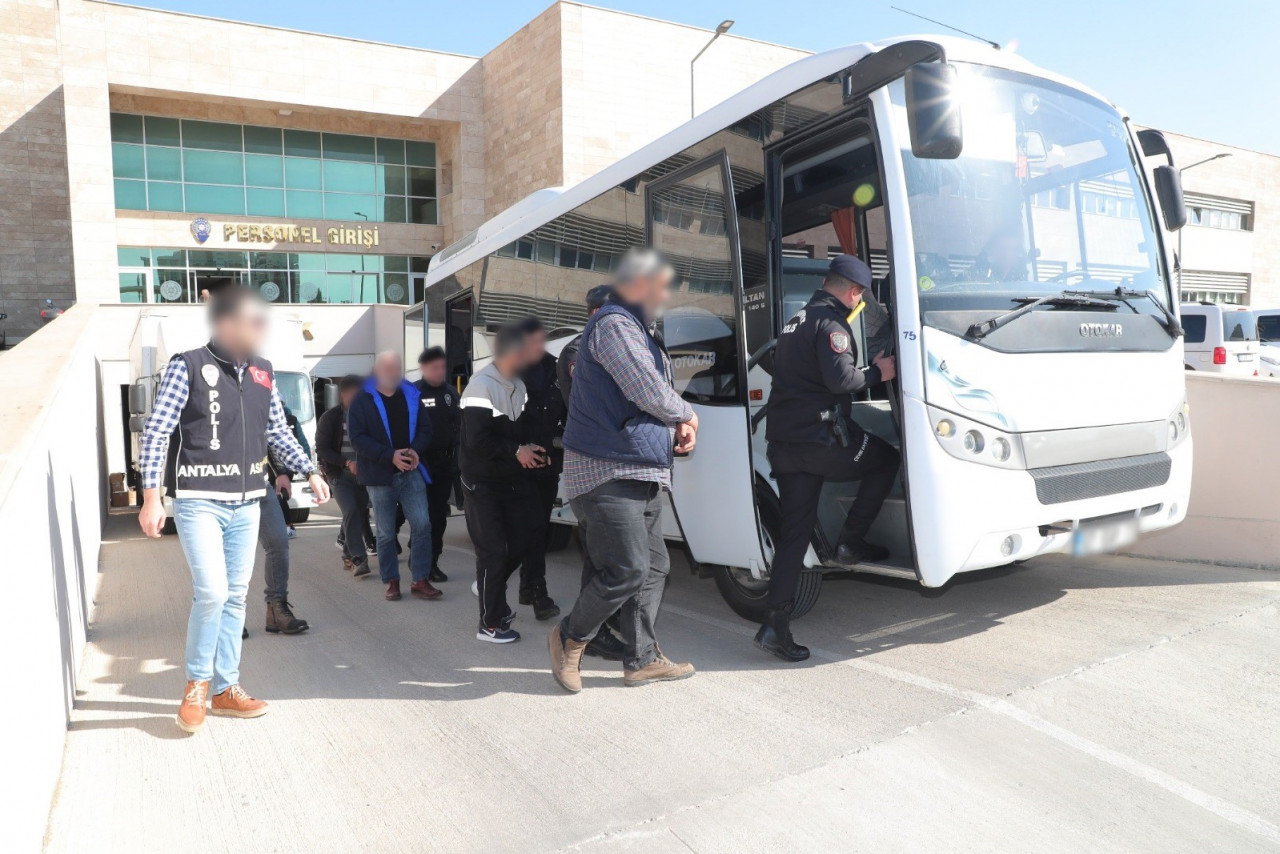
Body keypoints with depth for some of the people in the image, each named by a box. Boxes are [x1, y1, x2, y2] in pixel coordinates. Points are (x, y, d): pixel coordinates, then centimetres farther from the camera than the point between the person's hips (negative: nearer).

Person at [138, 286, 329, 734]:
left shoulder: (262, 373, 9)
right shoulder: (187, 366, -7)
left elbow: (279, 432, 18)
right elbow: (156, 432, -7)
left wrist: (310, 472, 11)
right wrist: (151, 498, -11)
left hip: (247, 503, 5)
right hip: (200, 501, -5)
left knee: (236, 596, 9)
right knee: (212, 592, -13)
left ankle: (226, 688, 22)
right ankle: (197, 682, 11)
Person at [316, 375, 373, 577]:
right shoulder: (330, 418, -2)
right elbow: (321, 449, -6)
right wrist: (347, 462, -18)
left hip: (363, 474, 3)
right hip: (340, 474, -3)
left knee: (361, 514, 5)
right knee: (351, 511, -19)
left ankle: (348, 556, 24)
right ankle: (358, 560, -19)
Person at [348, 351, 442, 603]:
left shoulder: (411, 395, 9)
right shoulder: (362, 400, -4)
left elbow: (425, 428, 9)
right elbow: (358, 438, -10)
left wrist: (416, 450, -12)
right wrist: (390, 456, -19)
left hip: (411, 472, 3)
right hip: (379, 476, -3)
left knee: (422, 525, -5)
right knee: (386, 533, 5)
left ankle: (420, 581, 3)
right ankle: (391, 581, 18)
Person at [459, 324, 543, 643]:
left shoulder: (518, 386, 9)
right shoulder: (482, 385, -17)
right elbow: (477, 439, -24)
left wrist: (532, 450, -1)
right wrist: (517, 451, -20)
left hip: (512, 479, 7)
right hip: (482, 483, -7)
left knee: (520, 542, 7)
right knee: (493, 551, -4)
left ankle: (489, 589, 35)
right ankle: (490, 625, 8)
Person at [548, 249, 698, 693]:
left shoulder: (637, 328, 21)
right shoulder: (614, 325, -13)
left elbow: (654, 394, 25)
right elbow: (650, 393, -22)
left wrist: (677, 424, 5)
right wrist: (687, 415, -2)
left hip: (644, 474, 11)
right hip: (608, 474, -11)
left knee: (653, 568, 12)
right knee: (628, 569, -10)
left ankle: (641, 659, 22)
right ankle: (570, 637, 12)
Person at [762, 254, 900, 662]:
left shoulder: (795, 321, 22)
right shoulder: (831, 323, -8)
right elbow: (839, 378, -19)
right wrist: (877, 373, -2)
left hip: (782, 442, 8)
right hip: (821, 437, -8)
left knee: (794, 532, 7)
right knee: (887, 459, 18)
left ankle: (776, 624, 2)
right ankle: (851, 543, 15)